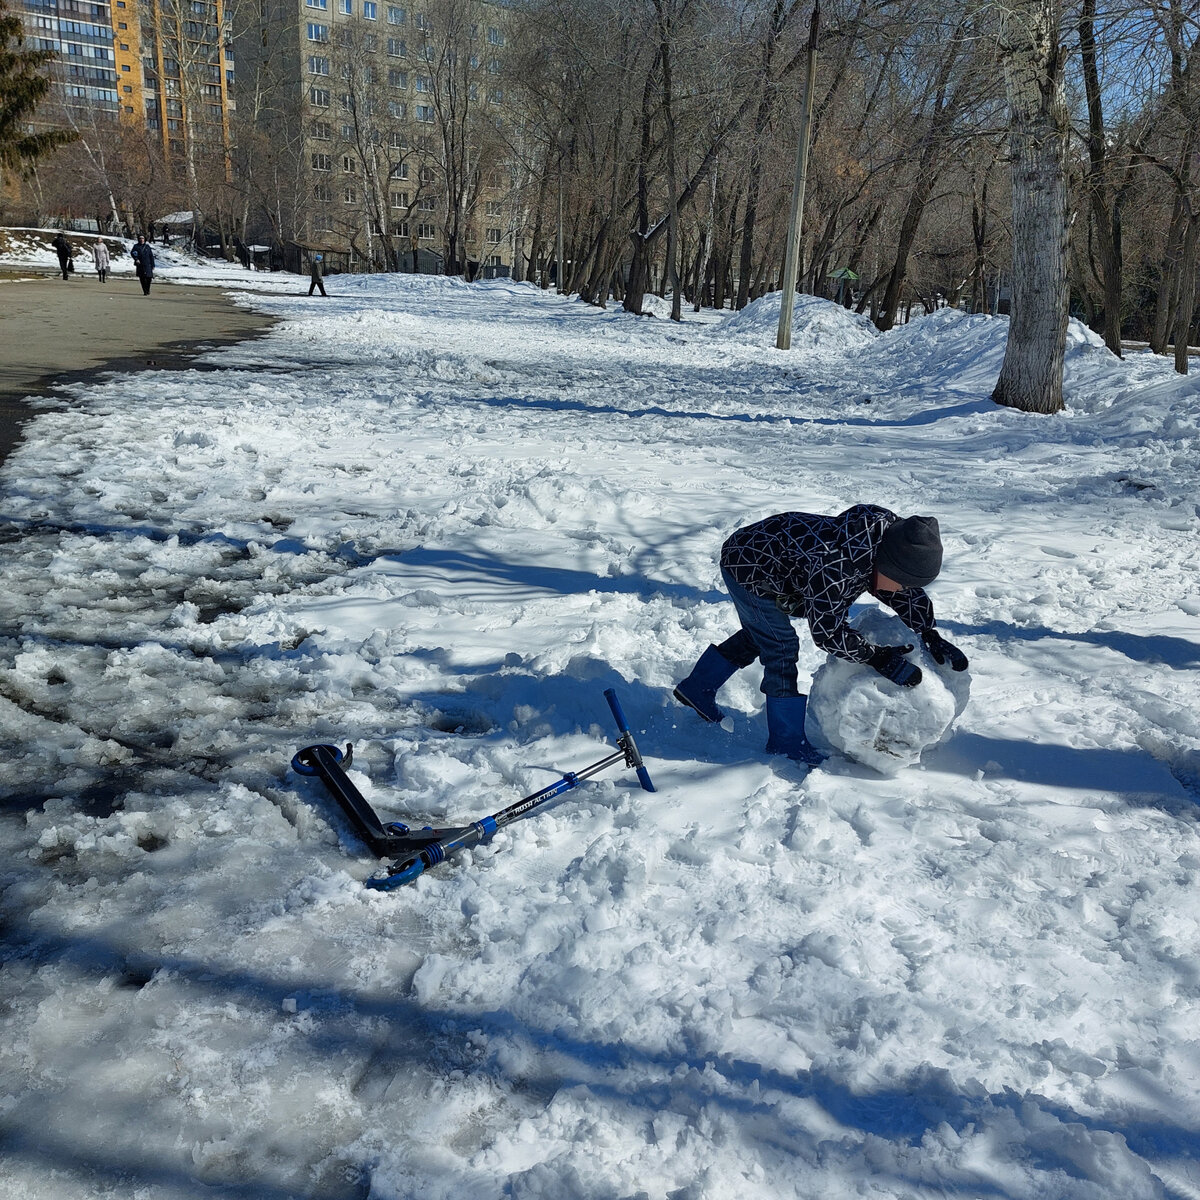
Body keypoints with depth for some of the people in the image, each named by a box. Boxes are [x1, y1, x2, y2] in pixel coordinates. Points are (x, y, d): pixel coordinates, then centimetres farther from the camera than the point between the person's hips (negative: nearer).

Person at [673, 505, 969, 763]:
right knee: (781, 646, -10)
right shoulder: (832, 566, -42)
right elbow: (827, 632, -33)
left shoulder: (891, 533, -16)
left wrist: (931, 635, -6)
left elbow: (907, 592, 1)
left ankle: (696, 688, 39)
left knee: (757, 636, 23)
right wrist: (878, 657, -30)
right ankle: (786, 741, 3)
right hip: (746, 567, -9)